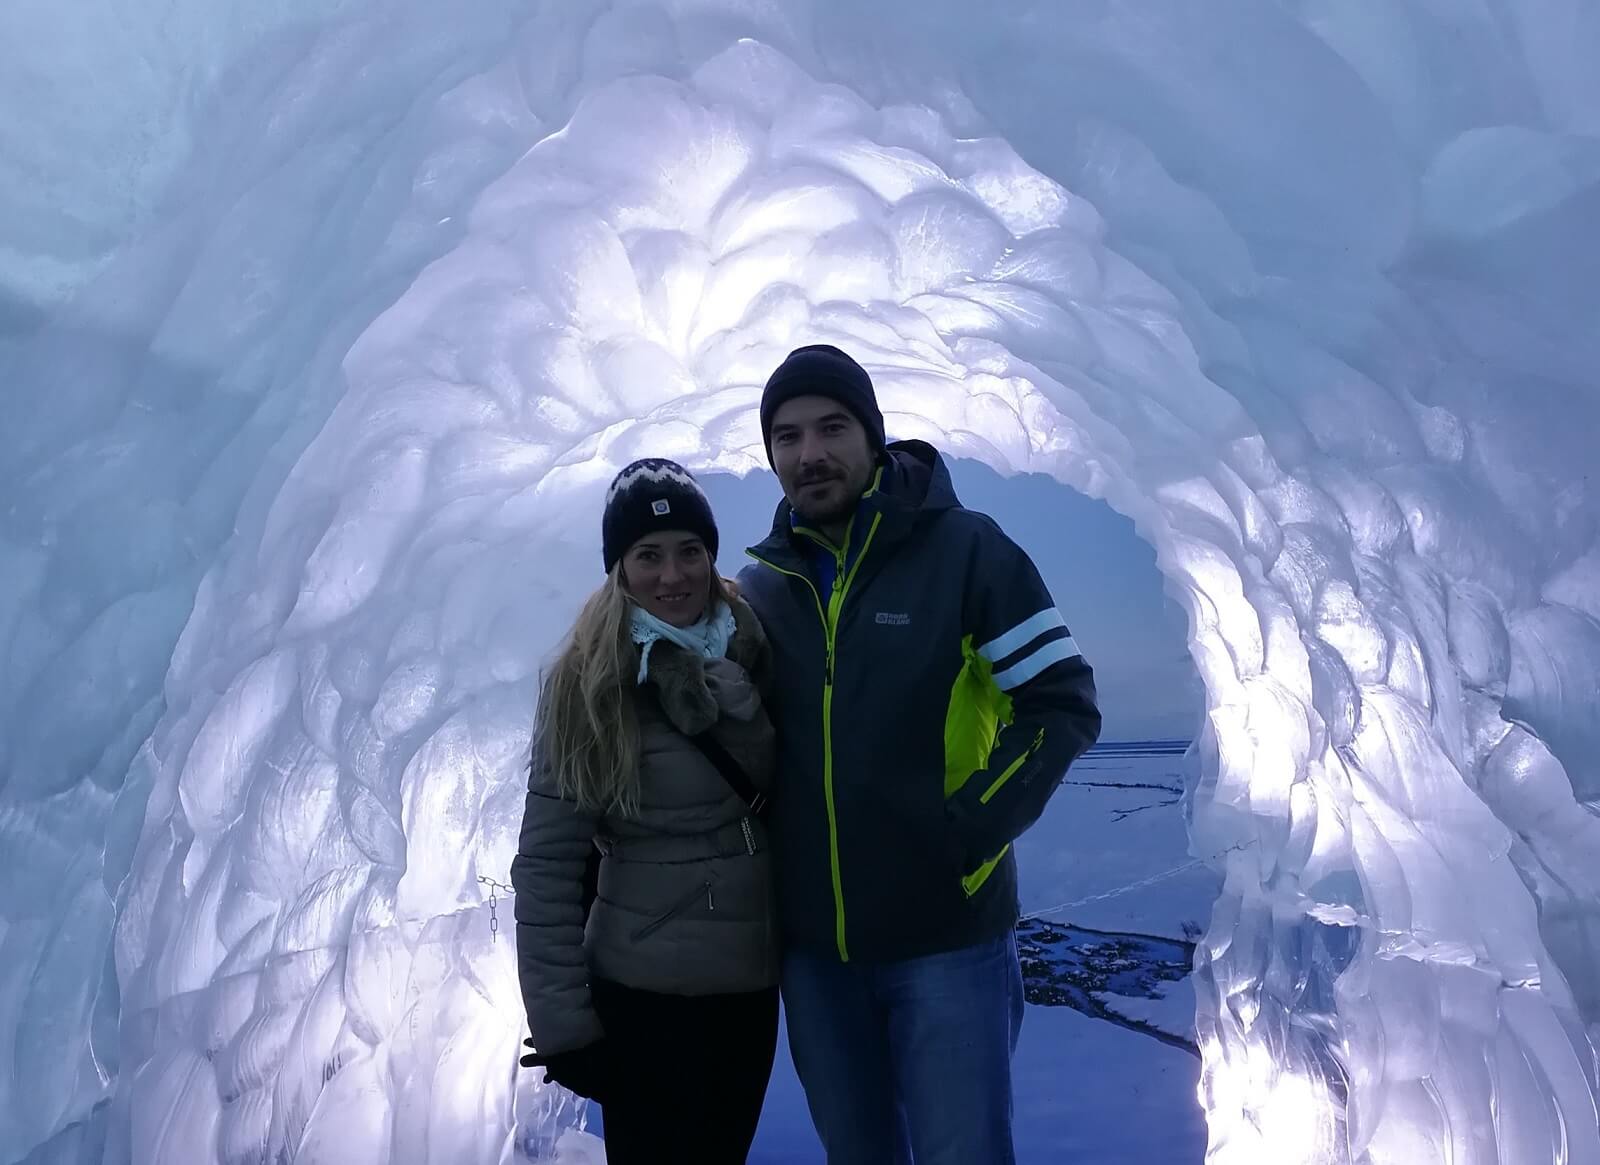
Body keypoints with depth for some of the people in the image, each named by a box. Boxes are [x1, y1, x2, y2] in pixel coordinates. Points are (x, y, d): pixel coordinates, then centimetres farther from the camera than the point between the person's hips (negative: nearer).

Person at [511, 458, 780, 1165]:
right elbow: (546, 863, -13)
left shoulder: (755, 653, -3)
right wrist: (562, 1017, -12)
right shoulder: (588, 682, -15)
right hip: (642, 992, -4)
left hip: (753, 981, 5)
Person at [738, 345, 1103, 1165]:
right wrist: (766, 856, 4)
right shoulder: (756, 588, 4)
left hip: (946, 936, -4)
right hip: (811, 944, 4)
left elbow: (1064, 705, -8)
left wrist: (969, 829, -16)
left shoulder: (965, 549, -9)